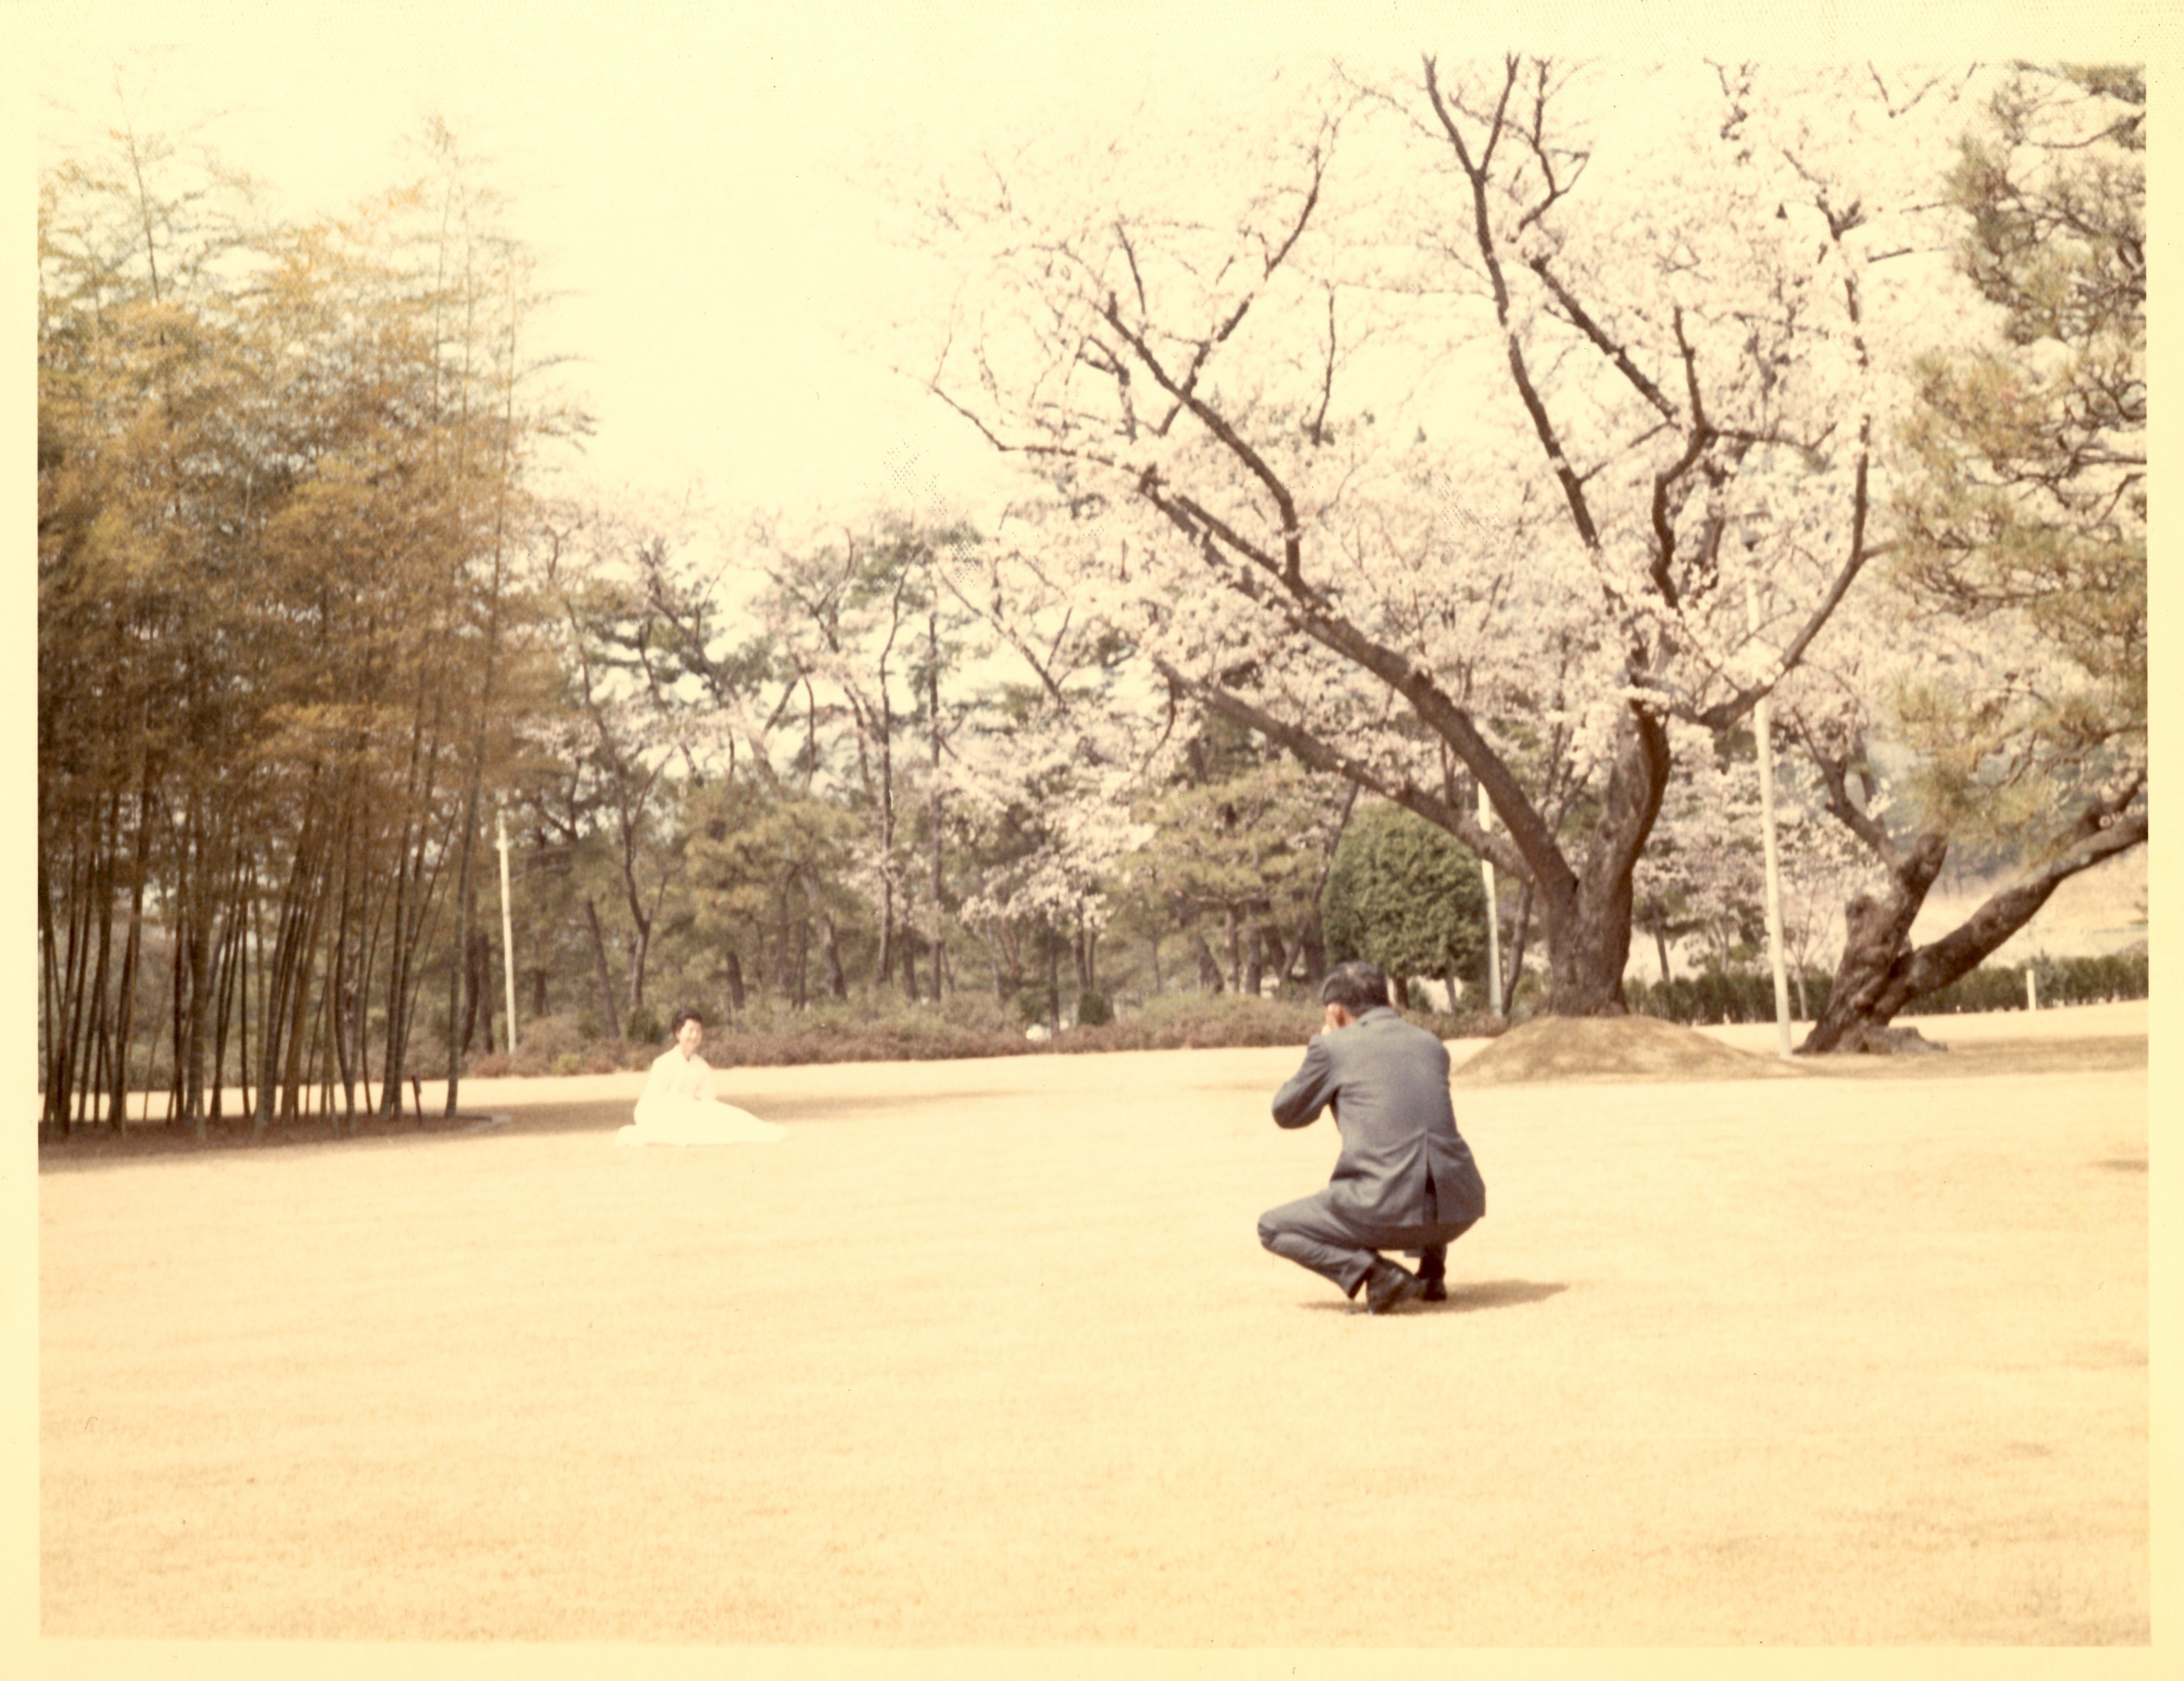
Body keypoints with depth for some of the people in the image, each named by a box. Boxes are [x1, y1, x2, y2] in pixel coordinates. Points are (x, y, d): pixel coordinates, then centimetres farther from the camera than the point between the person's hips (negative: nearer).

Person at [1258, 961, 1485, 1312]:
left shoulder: (1334, 1048, 3)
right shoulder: (1433, 1046, 17)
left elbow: (1286, 1114, 16)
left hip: (1387, 1211, -5)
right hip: (1458, 1213, 6)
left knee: (1273, 1228, 16)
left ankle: (1376, 1274, -5)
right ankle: (1432, 1270, 22)